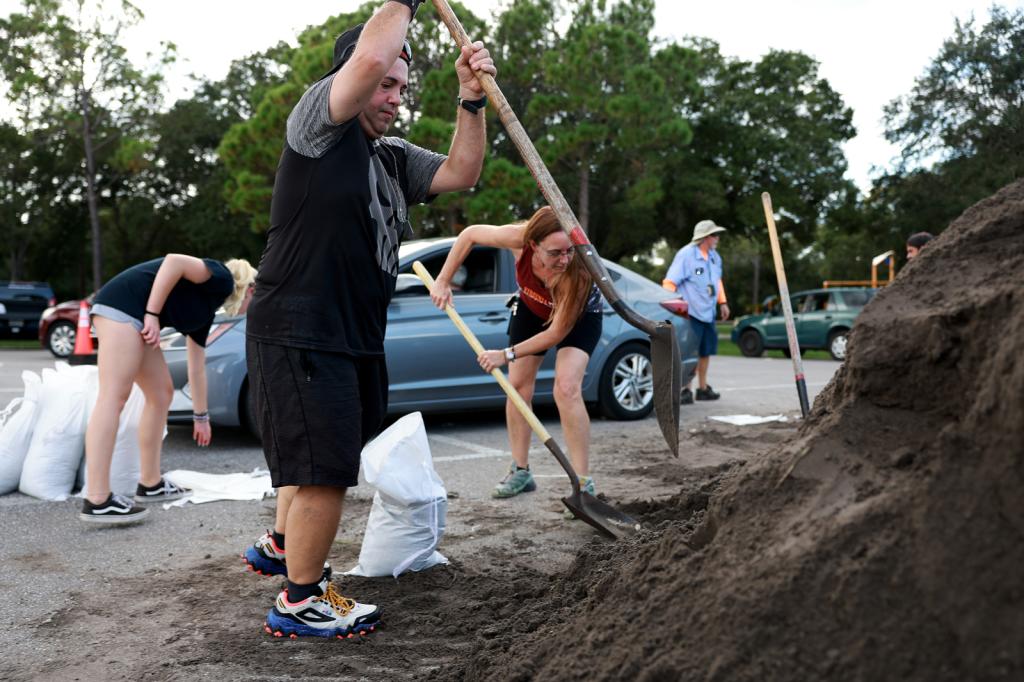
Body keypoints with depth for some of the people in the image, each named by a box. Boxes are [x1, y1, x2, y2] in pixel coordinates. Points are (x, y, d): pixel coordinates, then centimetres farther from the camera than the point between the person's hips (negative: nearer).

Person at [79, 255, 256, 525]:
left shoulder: (205, 310, 25)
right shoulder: (222, 279, 1)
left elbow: (197, 369, 31)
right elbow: (174, 261, -17)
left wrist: (201, 417, 37)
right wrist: (152, 315, -18)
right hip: (123, 305, -10)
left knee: (161, 393, 13)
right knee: (114, 396, -15)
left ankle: (150, 484, 19)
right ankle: (97, 501, -18)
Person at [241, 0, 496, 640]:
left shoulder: (393, 157, 15)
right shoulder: (318, 121, -8)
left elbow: (461, 172, 10)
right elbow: (369, 57, -24)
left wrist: (472, 101, -2)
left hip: (355, 339, 9)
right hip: (298, 335, -9)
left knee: (318, 460, 23)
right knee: (327, 467, -6)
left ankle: (279, 547, 45)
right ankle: (301, 603, 11)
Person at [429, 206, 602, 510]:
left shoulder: (578, 273, -42)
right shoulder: (520, 239, -35)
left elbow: (557, 333, -33)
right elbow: (470, 234, -17)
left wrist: (508, 355, -31)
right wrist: (443, 281, -17)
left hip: (579, 317, -4)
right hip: (532, 308, 4)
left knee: (566, 388, -23)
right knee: (518, 386, 5)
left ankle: (584, 485, -16)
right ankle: (520, 471, 21)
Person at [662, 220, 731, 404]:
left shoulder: (714, 256, 12)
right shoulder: (685, 254, -13)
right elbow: (670, 282, -15)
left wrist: (722, 302, 24)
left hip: (708, 312, 8)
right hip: (690, 312, -8)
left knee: (706, 350, 15)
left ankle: (703, 388, 27)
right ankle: (686, 390, -5)